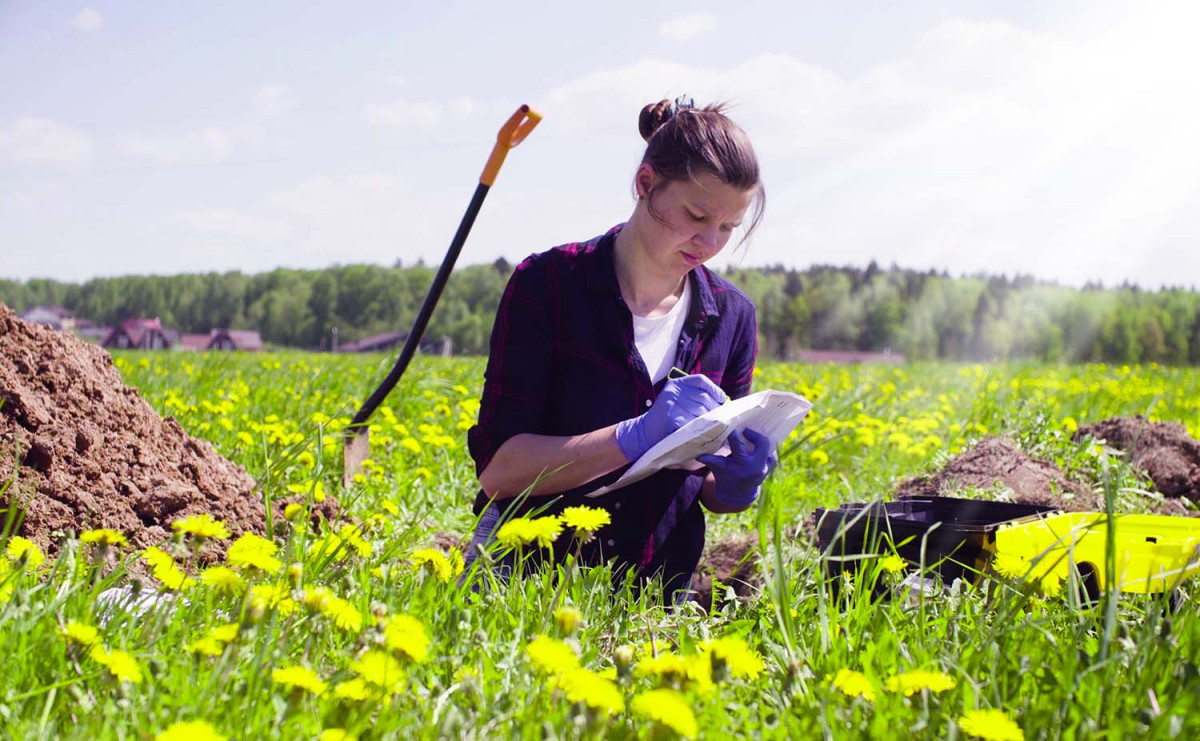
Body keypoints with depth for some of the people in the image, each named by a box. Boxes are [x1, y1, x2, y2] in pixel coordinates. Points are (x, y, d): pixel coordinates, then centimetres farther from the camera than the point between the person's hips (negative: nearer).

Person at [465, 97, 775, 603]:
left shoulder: (732, 315, 5)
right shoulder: (546, 283, -8)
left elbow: (712, 489, 13)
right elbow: (496, 468, -13)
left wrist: (737, 486, -10)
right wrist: (635, 436, -24)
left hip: (658, 593, 6)